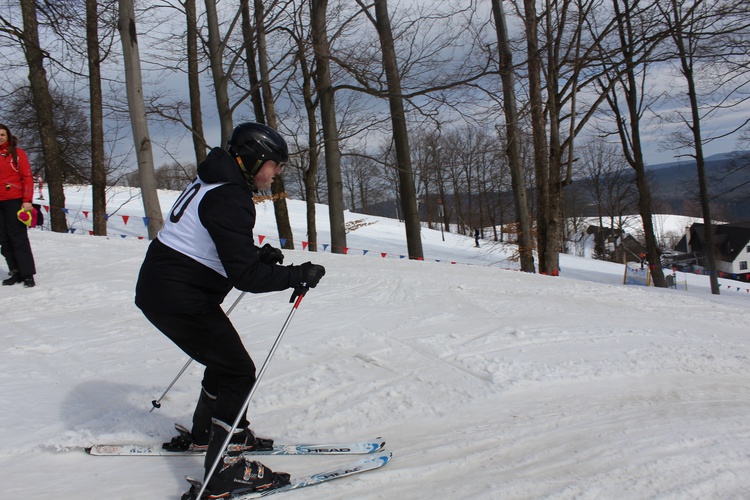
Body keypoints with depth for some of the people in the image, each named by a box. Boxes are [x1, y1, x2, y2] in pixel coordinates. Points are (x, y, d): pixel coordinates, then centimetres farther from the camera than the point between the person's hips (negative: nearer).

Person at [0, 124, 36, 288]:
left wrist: (27, 200, -12)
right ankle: (16, 272, 14)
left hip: (14, 201, -5)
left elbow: (27, 177, -4)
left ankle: (28, 274, -2)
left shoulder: (17, 153, 0)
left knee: (19, 238, -5)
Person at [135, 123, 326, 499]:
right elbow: (245, 276, -25)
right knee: (238, 371, -3)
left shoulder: (213, 183, 11)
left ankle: (206, 433, 38)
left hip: (158, 288, 10)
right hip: (179, 301, -10)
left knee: (225, 361, 22)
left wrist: (258, 254, 14)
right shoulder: (230, 199, -21)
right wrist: (297, 275, -17)